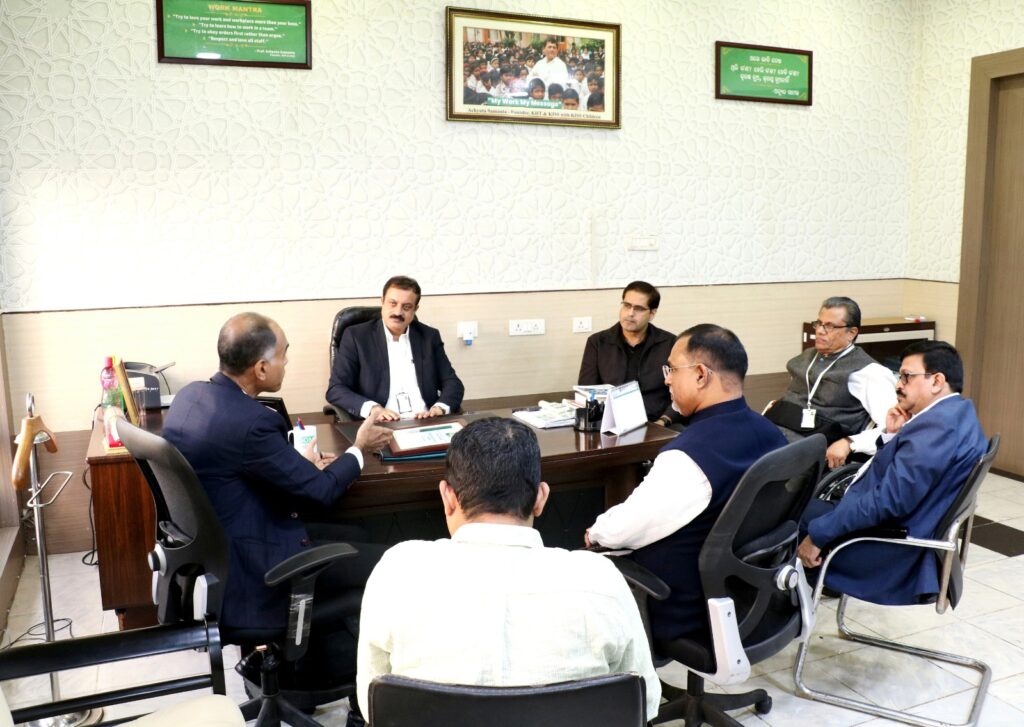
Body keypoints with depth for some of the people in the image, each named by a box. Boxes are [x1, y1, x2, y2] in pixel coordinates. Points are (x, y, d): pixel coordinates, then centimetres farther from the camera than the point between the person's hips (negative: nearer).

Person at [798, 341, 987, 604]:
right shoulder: (958, 414, 11)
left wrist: (818, 533, -23)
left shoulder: (938, 424, -23)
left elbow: (888, 501, -27)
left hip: (891, 549, -11)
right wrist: (892, 435, 1)